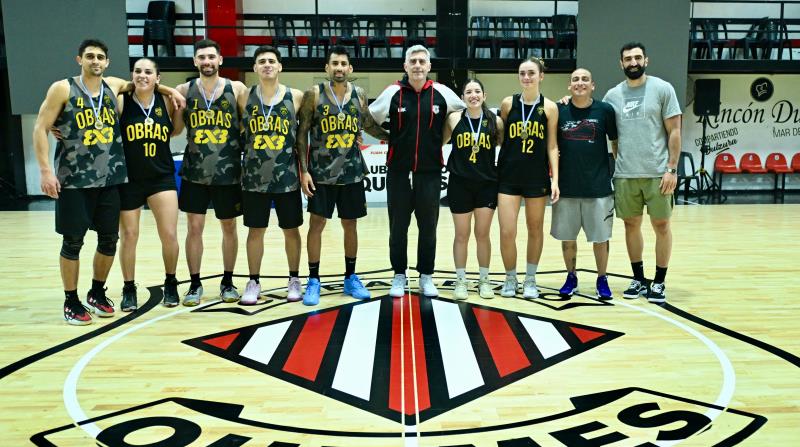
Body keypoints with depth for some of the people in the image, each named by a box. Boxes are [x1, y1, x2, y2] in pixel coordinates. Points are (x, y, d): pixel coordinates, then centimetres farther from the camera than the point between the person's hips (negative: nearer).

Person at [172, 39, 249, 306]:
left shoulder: (236, 89, -2)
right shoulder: (184, 91, 2)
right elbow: (174, 129, 6)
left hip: (228, 172, -1)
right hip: (194, 172, 1)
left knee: (229, 226, 10)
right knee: (194, 227, 4)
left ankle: (228, 282, 25)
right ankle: (195, 284, 18)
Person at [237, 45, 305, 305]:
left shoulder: (295, 97, -1)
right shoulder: (245, 98, 2)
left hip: (287, 176, 0)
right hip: (254, 177, 1)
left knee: (291, 230, 9)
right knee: (255, 231, 7)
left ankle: (294, 280, 24)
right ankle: (253, 282, 20)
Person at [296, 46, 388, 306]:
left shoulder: (359, 95, 4)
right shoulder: (314, 94, -5)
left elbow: (370, 125, 20)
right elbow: (302, 134, -5)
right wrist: (304, 170, -11)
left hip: (352, 172, 3)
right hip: (321, 172, -3)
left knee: (350, 225, 9)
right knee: (316, 224, 0)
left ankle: (351, 278, 22)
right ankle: (313, 281, 11)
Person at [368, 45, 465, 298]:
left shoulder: (442, 93, 0)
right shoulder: (392, 92, -1)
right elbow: (369, 120, 7)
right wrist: (391, 140, 4)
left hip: (430, 172, 0)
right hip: (398, 172, 0)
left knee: (428, 227, 8)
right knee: (398, 227, 7)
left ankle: (426, 277, 21)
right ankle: (399, 276, 20)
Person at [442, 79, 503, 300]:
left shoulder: (495, 121, -1)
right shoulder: (453, 119, -3)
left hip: (487, 184, 1)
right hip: (459, 184, -1)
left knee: (482, 234, 8)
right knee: (462, 235, 7)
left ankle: (484, 280, 22)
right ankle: (460, 280, 20)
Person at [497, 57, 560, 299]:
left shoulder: (549, 107, 0)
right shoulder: (508, 103, 1)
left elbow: (552, 146, 1)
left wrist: (555, 179, -5)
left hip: (537, 176, 0)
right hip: (508, 175, 0)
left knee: (535, 228, 11)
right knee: (507, 231, -5)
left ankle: (530, 279, 27)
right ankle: (510, 278, 17)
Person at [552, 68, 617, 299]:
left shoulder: (605, 110, -2)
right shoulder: (558, 110, 1)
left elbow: (616, 141, 7)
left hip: (598, 186, -1)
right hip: (566, 187, 1)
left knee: (600, 237, 7)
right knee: (567, 237, 10)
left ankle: (602, 280, 24)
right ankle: (571, 277, 28)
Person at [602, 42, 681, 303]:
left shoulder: (662, 89, -1)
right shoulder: (612, 95, 7)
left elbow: (674, 131, -3)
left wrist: (672, 169, -8)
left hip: (657, 172, -3)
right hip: (625, 174, 3)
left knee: (661, 225, 3)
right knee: (631, 224, 9)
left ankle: (659, 282, 15)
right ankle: (639, 279, 22)